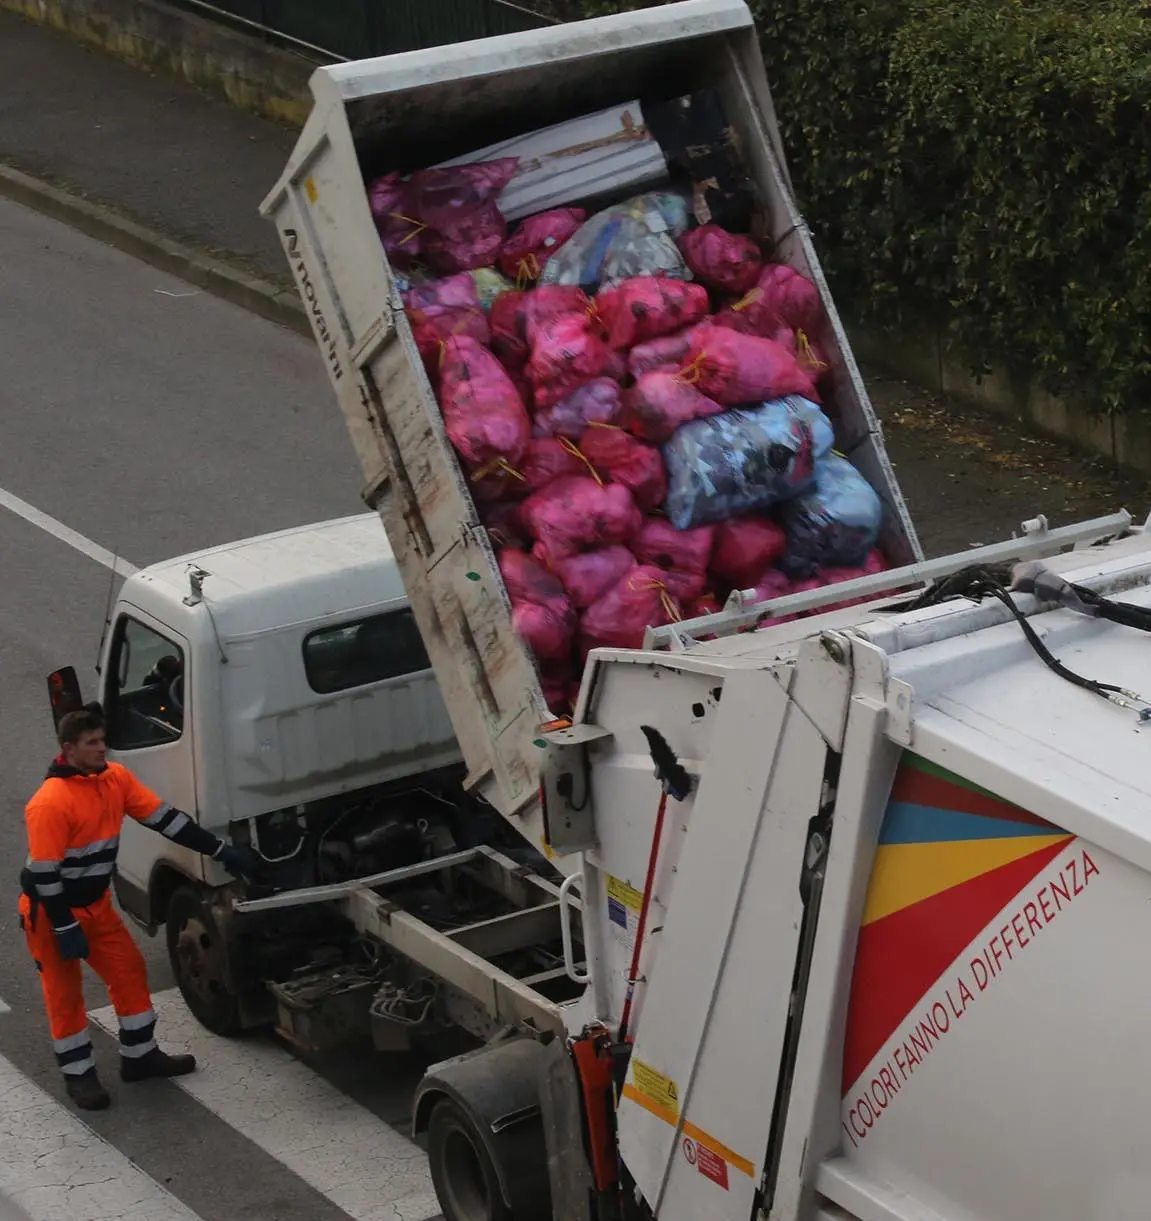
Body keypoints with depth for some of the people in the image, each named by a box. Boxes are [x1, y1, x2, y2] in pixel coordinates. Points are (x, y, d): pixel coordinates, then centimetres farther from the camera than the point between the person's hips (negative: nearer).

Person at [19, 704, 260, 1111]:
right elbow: (43, 874, -25)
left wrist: (222, 851, -4)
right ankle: (78, 1075, 16)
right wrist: (65, 929, -23)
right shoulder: (50, 803, -29)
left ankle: (140, 1055, 26)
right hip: (50, 912, -8)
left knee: (129, 971, 11)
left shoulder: (115, 778, -5)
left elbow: (165, 818, -2)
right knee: (64, 993, 3)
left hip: (95, 904, 8)